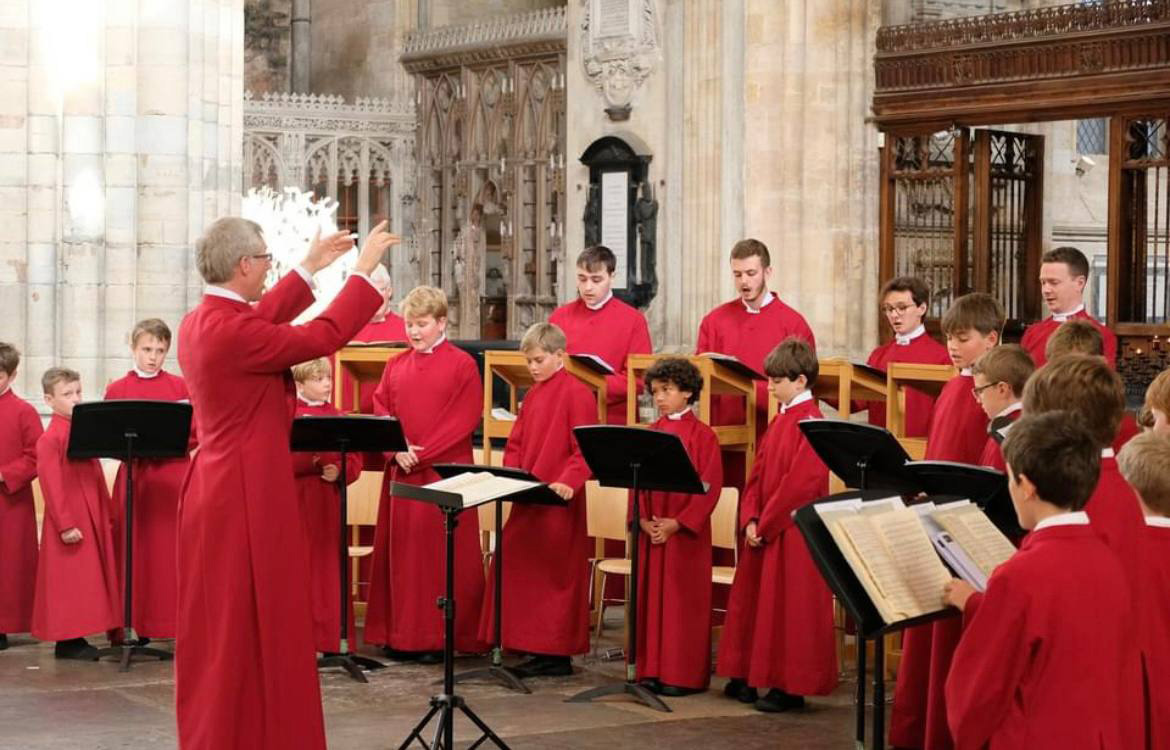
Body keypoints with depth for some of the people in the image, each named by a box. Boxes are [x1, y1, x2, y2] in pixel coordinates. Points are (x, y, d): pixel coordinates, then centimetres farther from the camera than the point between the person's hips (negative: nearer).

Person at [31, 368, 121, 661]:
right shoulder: (49, 439, -11)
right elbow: (51, 485, -15)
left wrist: (108, 517, 15)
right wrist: (65, 525, -19)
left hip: (94, 519, 8)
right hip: (70, 520, -8)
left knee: (89, 579, 10)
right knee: (69, 581, -3)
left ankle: (77, 637, 17)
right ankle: (66, 642, 4)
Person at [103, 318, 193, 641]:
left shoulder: (180, 386, 5)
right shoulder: (117, 389, 6)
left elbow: (196, 432, 3)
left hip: (173, 477, -1)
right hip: (133, 475, 1)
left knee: (171, 551, -2)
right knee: (135, 552, 1)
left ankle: (176, 622, 2)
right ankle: (135, 624, 6)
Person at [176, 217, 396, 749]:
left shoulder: (200, 323, 6)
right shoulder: (230, 331, -23)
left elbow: (259, 324, 24)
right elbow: (325, 336, -18)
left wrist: (309, 269, 27)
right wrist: (363, 267, -8)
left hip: (218, 488, 10)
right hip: (247, 496, -10)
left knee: (222, 626, 17)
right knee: (249, 626, -1)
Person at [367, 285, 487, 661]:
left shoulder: (462, 364, -3)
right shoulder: (396, 366, 11)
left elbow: (465, 419, -10)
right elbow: (380, 412, 7)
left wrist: (422, 452, -16)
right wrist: (397, 450, -11)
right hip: (401, 471, 5)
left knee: (443, 552, -2)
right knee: (402, 551, 6)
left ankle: (442, 635, 4)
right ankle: (402, 634, 13)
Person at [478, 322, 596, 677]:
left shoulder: (577, 394, -9)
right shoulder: (533, 395, 15)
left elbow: (585, 450, -15)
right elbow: (515, 444, 17)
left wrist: (568, 482, -28)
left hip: (558, 502, -8)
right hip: (527, 501, 8)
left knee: (555, 576, -3)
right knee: (522, 572, 9)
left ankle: (557, 655, 4)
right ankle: (540, 649, 16)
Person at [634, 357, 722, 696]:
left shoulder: (702, 435, -6)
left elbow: (710, 487, -11)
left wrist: (677, 522, -16)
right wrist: (643, 520, -6)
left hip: (686, 533, -5)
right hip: (650, 532, 5)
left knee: (683, 602, -2)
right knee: (651, 599, 8)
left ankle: (682, 675, 4)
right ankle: (652, 671, 15)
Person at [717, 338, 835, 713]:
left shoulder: (810, 422, -14)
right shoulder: (779, 420, 13)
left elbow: (801, 482, -20)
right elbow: (758, 474, 13)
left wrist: (766, 523, -16)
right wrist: (750, 520, 0)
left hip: (794, 531, -9)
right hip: (764, 531, 9)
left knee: (789, 608, -3)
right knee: (755, 601, 12)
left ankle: (791, 687, 4)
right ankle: (749, 677, 22)